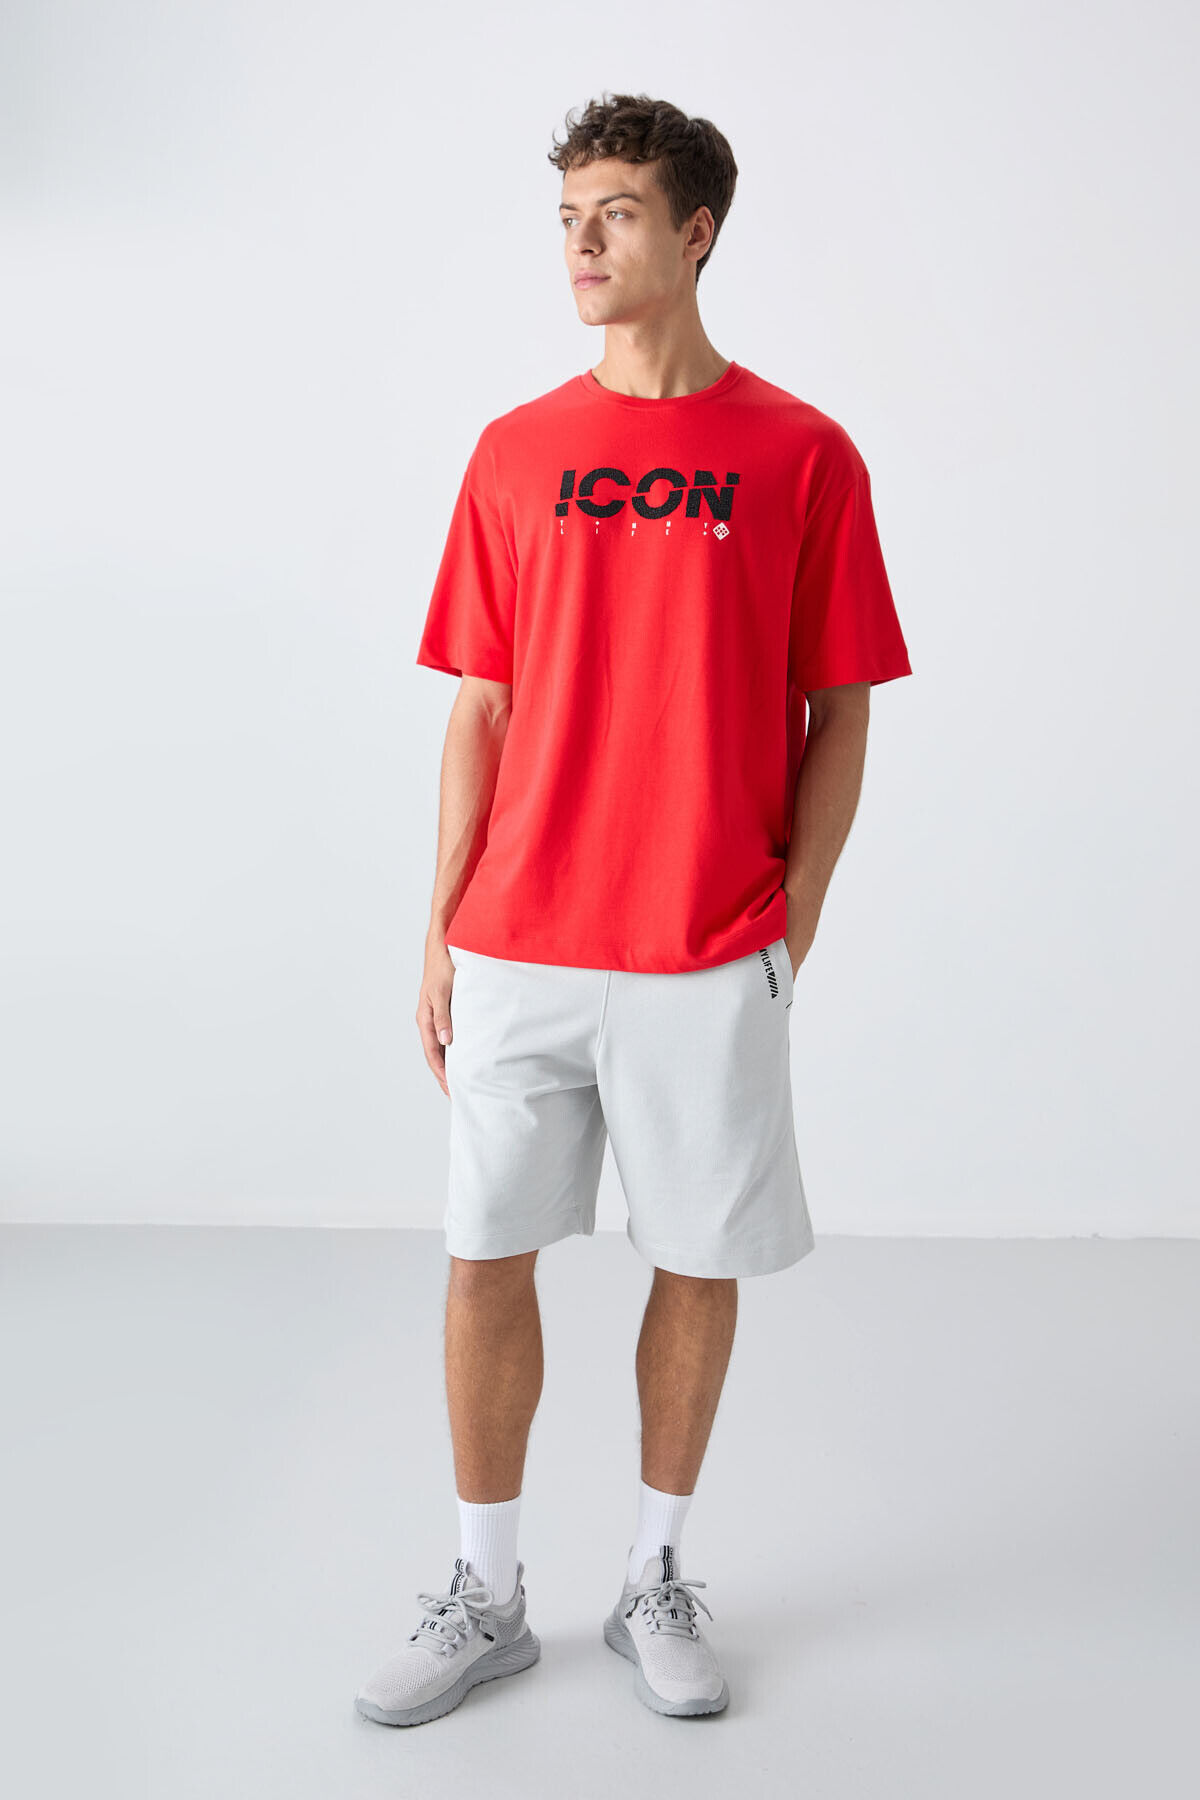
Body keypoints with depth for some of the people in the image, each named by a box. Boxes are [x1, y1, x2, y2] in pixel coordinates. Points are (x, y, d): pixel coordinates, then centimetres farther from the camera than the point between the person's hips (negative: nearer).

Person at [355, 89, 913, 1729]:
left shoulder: (803, 454, 0)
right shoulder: (513, 454, 7)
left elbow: (838, 717, 2)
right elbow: (480, 712, 7)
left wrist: (793, 926, -4)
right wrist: (441, 932, 3)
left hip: (712, 959, -2)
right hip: (518, 949, 2)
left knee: (700, 1261, 9)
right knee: (485, 1256, 6)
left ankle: (657, 1582, 30)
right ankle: (487, 1595, 26)